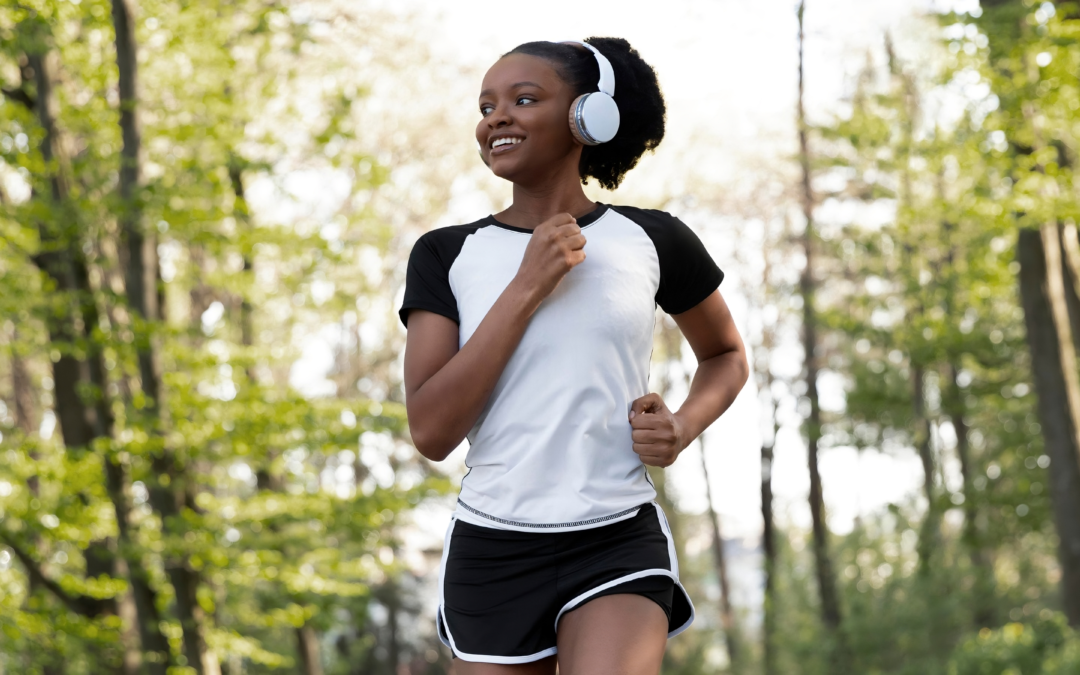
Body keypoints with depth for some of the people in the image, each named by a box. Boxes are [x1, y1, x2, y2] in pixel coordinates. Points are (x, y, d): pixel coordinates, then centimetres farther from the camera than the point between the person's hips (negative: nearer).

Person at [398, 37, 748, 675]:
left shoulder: (651, 240, 3)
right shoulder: (446, 255, 3)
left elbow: (727, 354, 21)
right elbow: (432, 431, -9)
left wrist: (683, 426, -1)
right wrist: (527, 287, -12)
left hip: (618, 546, -2)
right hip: (490, 551, 2)